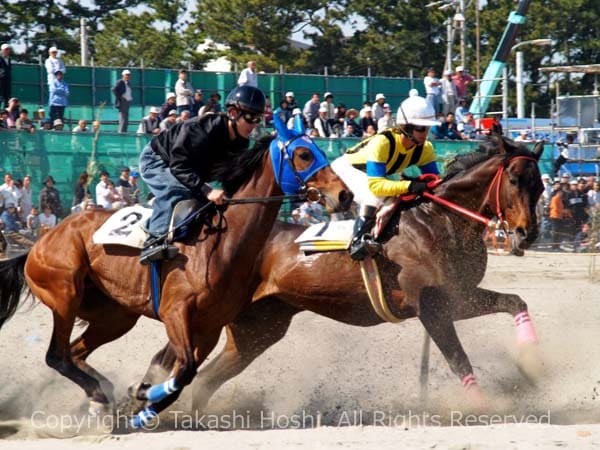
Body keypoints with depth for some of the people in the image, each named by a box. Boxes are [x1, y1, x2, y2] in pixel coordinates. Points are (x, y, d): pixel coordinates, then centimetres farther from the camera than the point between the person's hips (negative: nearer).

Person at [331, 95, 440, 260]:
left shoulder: (425, 148, -20)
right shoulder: (382, 143, -40)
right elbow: (375, 184, -46)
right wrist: (409, 186, -56)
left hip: (380, 174, 8)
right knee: (376, 196, -35)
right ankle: (357, 240, -39)